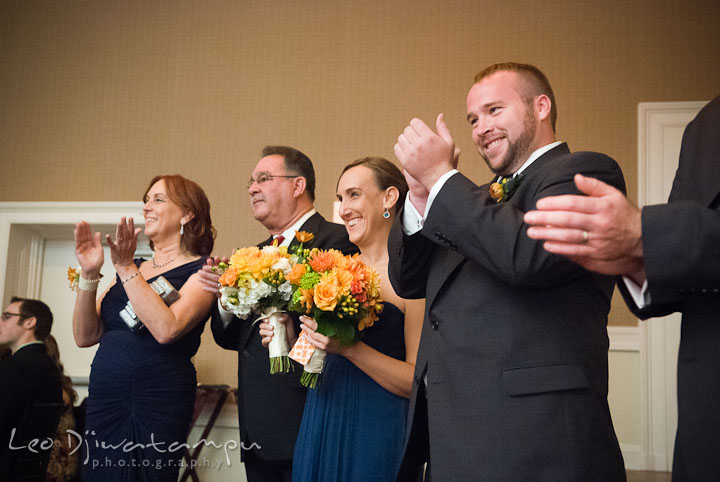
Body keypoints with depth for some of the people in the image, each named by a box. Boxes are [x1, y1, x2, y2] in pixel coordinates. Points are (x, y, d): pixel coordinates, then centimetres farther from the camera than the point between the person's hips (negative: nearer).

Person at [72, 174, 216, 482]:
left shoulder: (200, 272, -4)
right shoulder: (133, 269, 13)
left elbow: (166, 329, -22)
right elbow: (85, 336, 8)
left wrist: (127, 270, -19)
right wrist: (89, 274, -4)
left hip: (157, 405, -5)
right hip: (104, 399, 6)